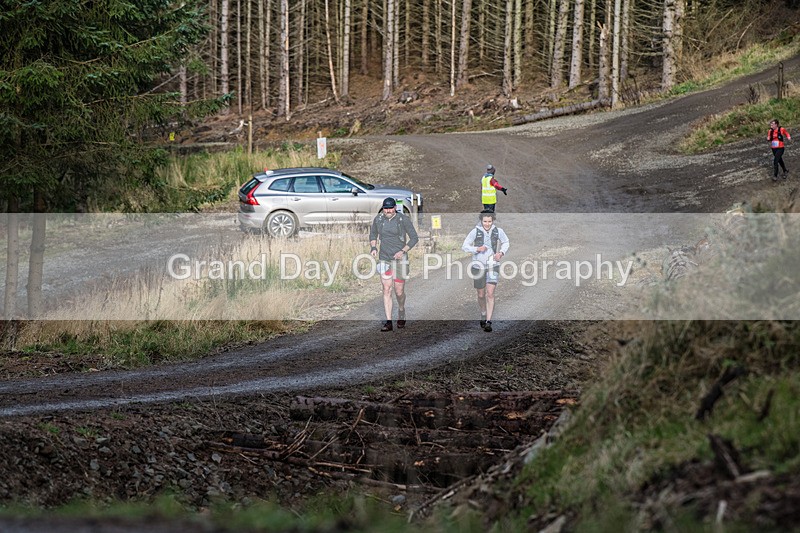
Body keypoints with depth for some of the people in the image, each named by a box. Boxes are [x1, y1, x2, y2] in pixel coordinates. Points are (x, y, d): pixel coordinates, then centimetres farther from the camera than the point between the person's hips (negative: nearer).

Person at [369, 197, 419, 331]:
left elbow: (414, 238, -5)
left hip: (399, 259, -2)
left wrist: (403, 251, -16)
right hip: (384, 259, 2)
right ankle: (388, 322, -6)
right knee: (387, 290, -5)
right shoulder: (378, 219, 2)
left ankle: (401, 311, 34)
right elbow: (373, 235, 19)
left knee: (399, 291, 2)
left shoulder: (403, 219, -9)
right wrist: (373, 247, 1)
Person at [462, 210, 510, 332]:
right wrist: (477, 249, -24)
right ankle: (483, 314, 41)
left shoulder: (498, 231, -6)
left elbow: (506, 242, 13)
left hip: (493, 265, 0)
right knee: (481, 295, 12)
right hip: (478, 266, 0)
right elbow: (465, 247, -7)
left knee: (490, 294, -13)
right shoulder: (475, 232, -12)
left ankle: (488, 322, -12)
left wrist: (501, 253, -6)